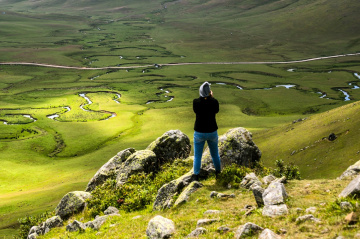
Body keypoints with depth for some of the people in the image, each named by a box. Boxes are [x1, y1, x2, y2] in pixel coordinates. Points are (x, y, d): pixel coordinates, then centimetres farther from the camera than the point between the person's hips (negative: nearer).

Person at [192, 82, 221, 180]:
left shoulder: (196, 102, -15)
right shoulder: (214, 102, -13)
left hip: (199, 133, -1)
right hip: (212, 132, 1)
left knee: (197, 156, 13)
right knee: (215, 154, 23)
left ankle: (196, 176, 16)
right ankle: (218, 171, 40)